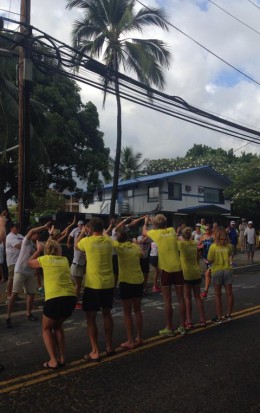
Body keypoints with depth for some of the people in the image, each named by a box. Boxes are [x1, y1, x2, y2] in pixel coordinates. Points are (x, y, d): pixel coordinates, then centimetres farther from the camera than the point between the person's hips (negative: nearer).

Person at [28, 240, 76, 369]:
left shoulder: (45, 259, 9)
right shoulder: (64, 260, 18)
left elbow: (30, 263, 29)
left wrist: (39, 250, 37)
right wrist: (54, 243, 41)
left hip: (54, 299, -4)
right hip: (71, 297, 4)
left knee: (47, 329, 21)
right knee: (58, 326, 29)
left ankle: (53, 361, 12)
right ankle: (61, 358, 26)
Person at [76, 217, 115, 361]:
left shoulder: (87, 241, -10)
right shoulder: (108, 241, 0)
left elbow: (76, 245, 12)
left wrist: (82, 233, 24)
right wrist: (99, 232, 27)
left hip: (93, 285, -5)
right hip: (108, 283, 5)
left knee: (90, 317, 6)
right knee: (107, 313, 20)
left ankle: (95, 352, 7)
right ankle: (109, 346, 29)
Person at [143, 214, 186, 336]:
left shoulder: (156, 233, -4)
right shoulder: (172, 230, 6)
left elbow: (144, 232, 17)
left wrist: (146, 222, 35)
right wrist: (158, 221, 37)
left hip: (166, 270, -4)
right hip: (178, 269, 4)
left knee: (167, 300, 4)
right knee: (181, 298, 10)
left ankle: (169, 328, 10)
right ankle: (182, 326, 18)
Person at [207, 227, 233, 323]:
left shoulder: (213, 246, -13)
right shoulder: (229, 246, -4)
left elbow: (210, 260, -11)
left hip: (217, 271, -2)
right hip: (227, 270, 2)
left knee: (218, 295, 7)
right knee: (229, 293, 13)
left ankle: (219, 317, 11)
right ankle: (228, 315, 23)